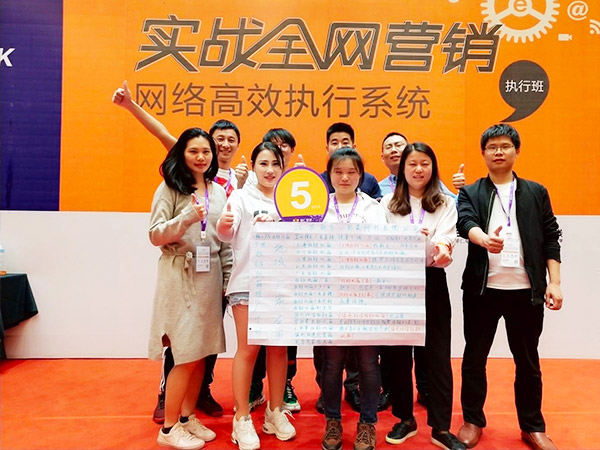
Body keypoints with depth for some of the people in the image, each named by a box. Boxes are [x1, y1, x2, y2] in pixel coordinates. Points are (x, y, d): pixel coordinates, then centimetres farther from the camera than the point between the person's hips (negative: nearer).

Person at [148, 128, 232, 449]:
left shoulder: (218, 190, 12)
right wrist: (187, 218, -23)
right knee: (187, 356, -3)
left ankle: (188, 417, 27)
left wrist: (228, 278, 9)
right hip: (180, 277, -5)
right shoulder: (170, 187, -3)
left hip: (210, 276, 5)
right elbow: (155, 235, -8)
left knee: (202, 352, 10)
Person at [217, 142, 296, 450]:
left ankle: (275, 412, 25)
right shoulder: (242, 197, 1)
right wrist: (223, 225, -35)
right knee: (248, 349, -1)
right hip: (248, 281, -3)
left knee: (278, 347, 10)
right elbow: (227, 235, -13)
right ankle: (242, 418, 14)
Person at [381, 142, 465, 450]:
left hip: (432, 282, 0)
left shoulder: (446, 204, 6)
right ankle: (405, 419, 26)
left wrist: (442, 249, -32)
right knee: (399, 353, 8)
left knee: (437, 354, 4)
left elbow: (447, 240, -8)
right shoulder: (387, 203, 6)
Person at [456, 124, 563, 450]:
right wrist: (484, 238, -36)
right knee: (474, 358, 9)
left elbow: (551, 240, 7)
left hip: (526, 290, 1)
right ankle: (473, 421, 27)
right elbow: (465, 222, -15)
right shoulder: (470, 193, 5)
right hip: (482, 289, -1)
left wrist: (554, 282, -1)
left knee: (528, 361, 13)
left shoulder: (536, 193, 10)